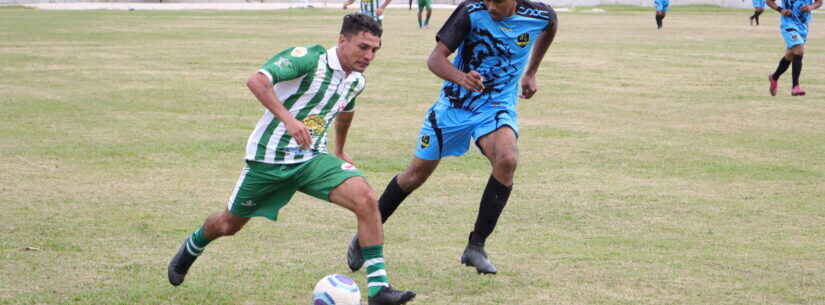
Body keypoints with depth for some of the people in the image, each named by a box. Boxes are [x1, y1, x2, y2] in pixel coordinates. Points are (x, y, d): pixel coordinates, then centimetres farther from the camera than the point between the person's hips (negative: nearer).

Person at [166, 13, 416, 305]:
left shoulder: (356, 81, 2)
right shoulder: (308, 58, -21)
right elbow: (257, 80, -34)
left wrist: (340, 150, 39)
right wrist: (288, 119, -44)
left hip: (313, 159, 5)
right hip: (268, 159, -5)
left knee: (366, 200, -20)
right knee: (229, 224, 15)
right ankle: (192, 247, 51)